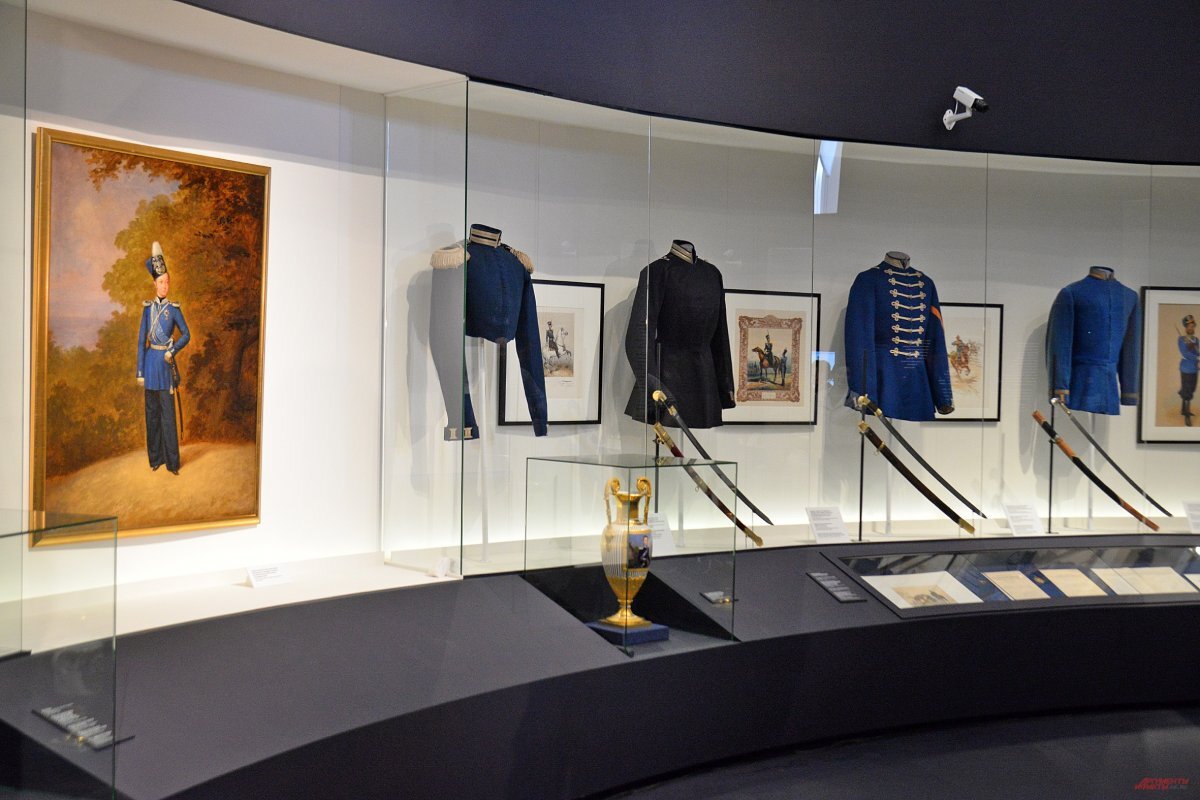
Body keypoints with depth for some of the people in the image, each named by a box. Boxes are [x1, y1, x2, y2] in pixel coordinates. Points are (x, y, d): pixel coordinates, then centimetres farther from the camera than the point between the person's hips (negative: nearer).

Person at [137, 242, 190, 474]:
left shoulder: (173, 308, 0)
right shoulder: (147, 307, 5)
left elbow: (186, 334, 6)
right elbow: (141, 340, 4)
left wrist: (173, 351, -11)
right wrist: (140, 371, 1)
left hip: (165, 361, -2)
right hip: (150, 361, 3)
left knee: (167, 412, -3)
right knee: (152, 411, 8)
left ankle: (172, 461, 3)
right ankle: (155, 458, 16)